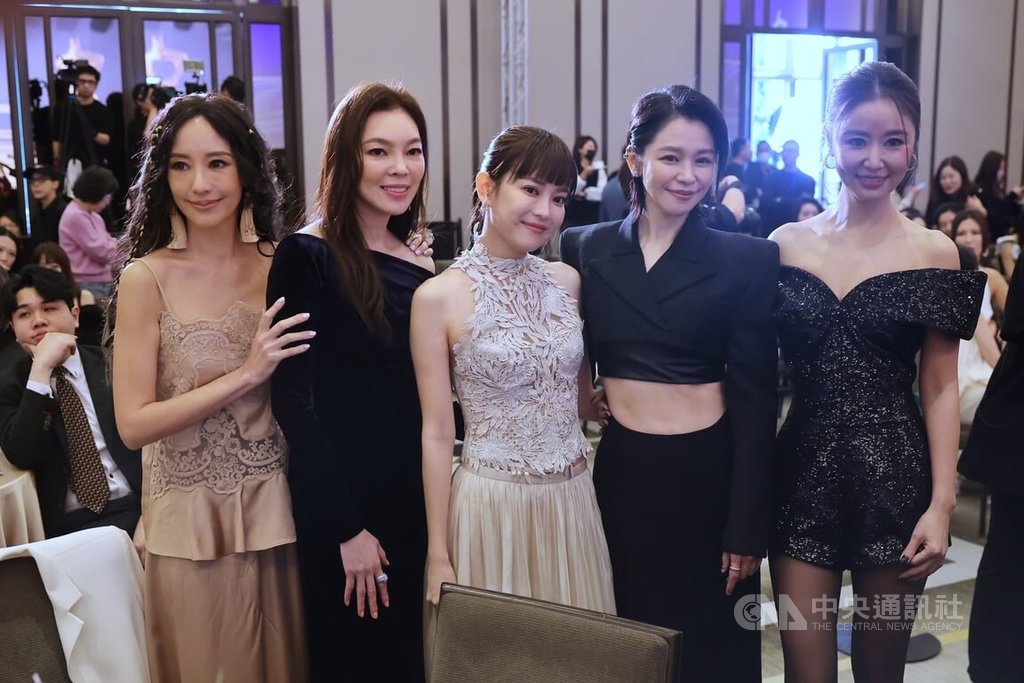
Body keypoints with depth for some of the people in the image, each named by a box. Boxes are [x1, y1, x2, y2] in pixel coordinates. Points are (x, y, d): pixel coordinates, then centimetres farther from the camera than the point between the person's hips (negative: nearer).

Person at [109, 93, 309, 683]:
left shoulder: (280, 265, -2)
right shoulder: (147, 278, -11)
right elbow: (134, 424, -13)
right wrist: (245, 376, -19)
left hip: (275, 511, 3)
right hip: (191, 524, -3)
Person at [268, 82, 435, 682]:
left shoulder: (421, 266, 6)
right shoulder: (308, 257, -12)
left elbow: (424, 400, 11)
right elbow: (293, 398, -16)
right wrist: (349, 529, -17)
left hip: (415, 497, 6)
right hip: (340, 503, -6)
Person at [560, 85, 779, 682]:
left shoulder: (748, 260, -6)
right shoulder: (585, 249, 1)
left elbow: (754, 402, -6)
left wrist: (747, 526, -7)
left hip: (707, 472, -2)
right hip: (618, 470, 2)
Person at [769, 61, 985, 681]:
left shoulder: (934, 253, 0)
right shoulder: (787, 243, 3)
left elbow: (940, 388, -1)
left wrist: (942, 504, -8)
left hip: (894, 477, -1)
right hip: (804, 474, 1)